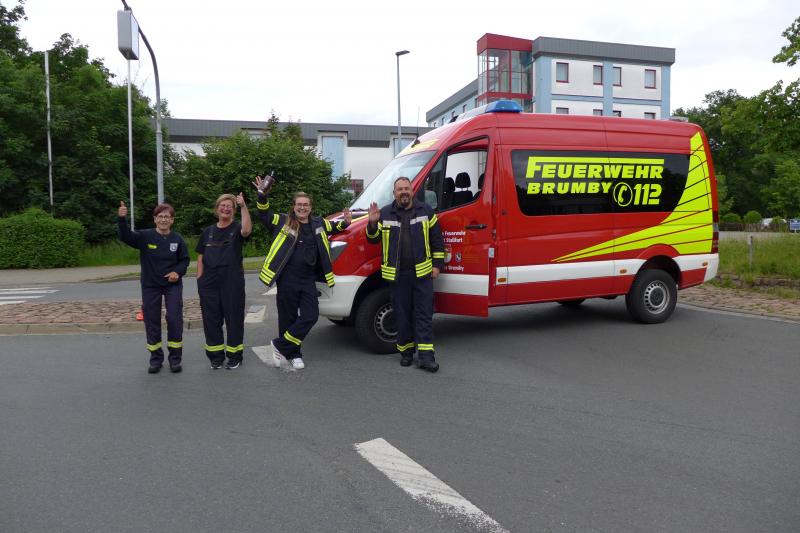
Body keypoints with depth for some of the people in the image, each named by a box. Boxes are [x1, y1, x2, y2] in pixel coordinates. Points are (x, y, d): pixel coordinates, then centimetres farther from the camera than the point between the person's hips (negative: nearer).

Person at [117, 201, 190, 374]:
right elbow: (125, 236, -23)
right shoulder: (145, 236, -7)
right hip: (150, 285, 0)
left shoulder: (177, 239, -4)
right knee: (151, 321, 6)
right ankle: (156, 358, 20)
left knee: (175, 319, -3)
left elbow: (185, 260, 5)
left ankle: (175, 357, 11)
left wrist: (177, 271, -15)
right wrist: (121, 219, -40)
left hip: (173, 284, 0)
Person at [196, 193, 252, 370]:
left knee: (234, 318, 2)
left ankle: (235, 355, 13)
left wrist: (244, 206, -33)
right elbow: (201, 257, 14)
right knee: (211, 319, 6)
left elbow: (247, 230, -26)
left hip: (232, 281, -4)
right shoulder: (208, 232, 12)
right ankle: (216, 355, 19)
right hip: (209, 282, 4)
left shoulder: (236, 228, 0)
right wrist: (200, 279, 4)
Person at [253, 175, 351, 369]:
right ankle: (293, 354, 22)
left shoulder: (319, 224, 11)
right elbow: (264, 215, -1)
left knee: (310, 316, -4)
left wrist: (346, 222, 10)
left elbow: (334, 228, 29)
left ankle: (280, 345, 11)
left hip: (308, 280, 3)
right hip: (287, 279, -3)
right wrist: (262, 195, -15)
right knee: (288, 318, 5)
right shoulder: (284, 222, 2)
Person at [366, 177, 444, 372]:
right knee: (402, 315, 7)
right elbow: (373, 239, 8)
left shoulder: (426, 211, 7)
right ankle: (406, 351, 21)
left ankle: (425, 355, -2)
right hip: (397, 274, 1)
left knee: (424, 314, -2)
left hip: (422, 273, -1)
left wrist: (437, 265, 3)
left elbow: (437, 240, 9)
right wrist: (373, 224, -11)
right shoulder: (385, 213, 8)